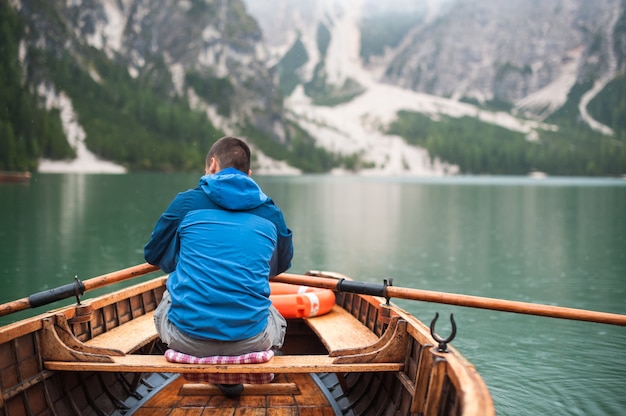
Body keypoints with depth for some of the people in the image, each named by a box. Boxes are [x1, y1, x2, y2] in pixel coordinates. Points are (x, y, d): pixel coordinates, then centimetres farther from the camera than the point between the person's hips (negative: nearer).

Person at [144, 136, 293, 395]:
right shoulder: (271, 213, 9)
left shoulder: (186, 202, 4)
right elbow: (281, 265, 27)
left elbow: (154, 255, 18)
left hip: (186, 338, 0)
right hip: (250, 339, 0)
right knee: (277, 324, 37)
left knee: (164, 313, 36)